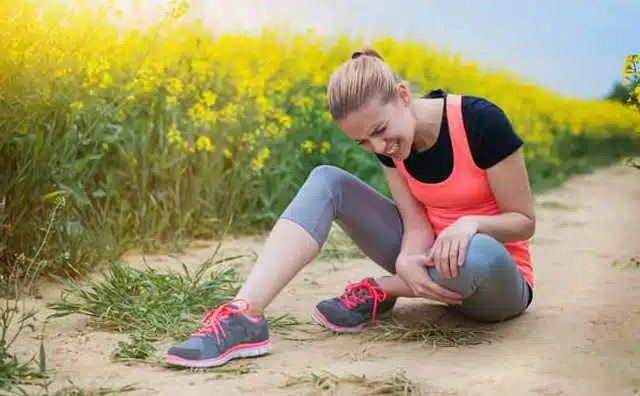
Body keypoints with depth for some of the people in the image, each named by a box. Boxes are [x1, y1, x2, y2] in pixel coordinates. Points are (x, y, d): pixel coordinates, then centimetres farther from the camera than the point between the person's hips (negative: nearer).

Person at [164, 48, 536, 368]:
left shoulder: (482, 122, -24)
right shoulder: (389, 140, -7)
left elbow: (524, 221, -16)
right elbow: (417, 226, -11)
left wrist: (470, 222, -36)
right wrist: (407, 262, -33)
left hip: (498, 277, -4)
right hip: (432, 259, 5)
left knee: (479, 254, -45)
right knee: (327, 180, -14)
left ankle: (377, 292, -14)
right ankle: (244, 315, -33)